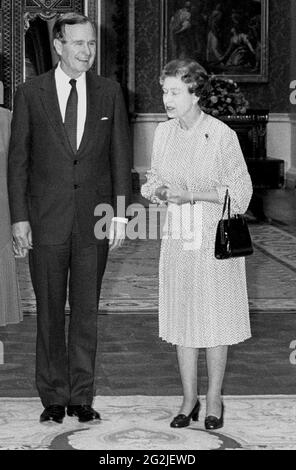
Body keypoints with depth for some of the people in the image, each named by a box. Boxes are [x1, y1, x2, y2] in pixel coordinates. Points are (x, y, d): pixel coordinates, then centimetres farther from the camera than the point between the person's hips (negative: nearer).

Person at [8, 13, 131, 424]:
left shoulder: (109, 93, 5)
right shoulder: (30, 94, 1)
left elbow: (121, 157, 6)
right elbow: (18, 159, 2)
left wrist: (120, 215, 0)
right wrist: (19, 217, -4)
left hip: (94, 219, 1)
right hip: (47, 218, -1)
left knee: (87, 310, 6)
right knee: (49, 311, 6)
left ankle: (82, 397, 15)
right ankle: (54, 397, 16)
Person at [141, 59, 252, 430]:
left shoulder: (222, 135, -12)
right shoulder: (163, 132, 4)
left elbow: (240, 192, -10)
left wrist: (191, 194, -20)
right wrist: (155, 190, -8)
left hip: (215, 237, -4)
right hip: (177, 238, 4)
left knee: (215, 319, 5)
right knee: (181, 319, 7)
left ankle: (214, 399, 18)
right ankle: (189, 399, 19)